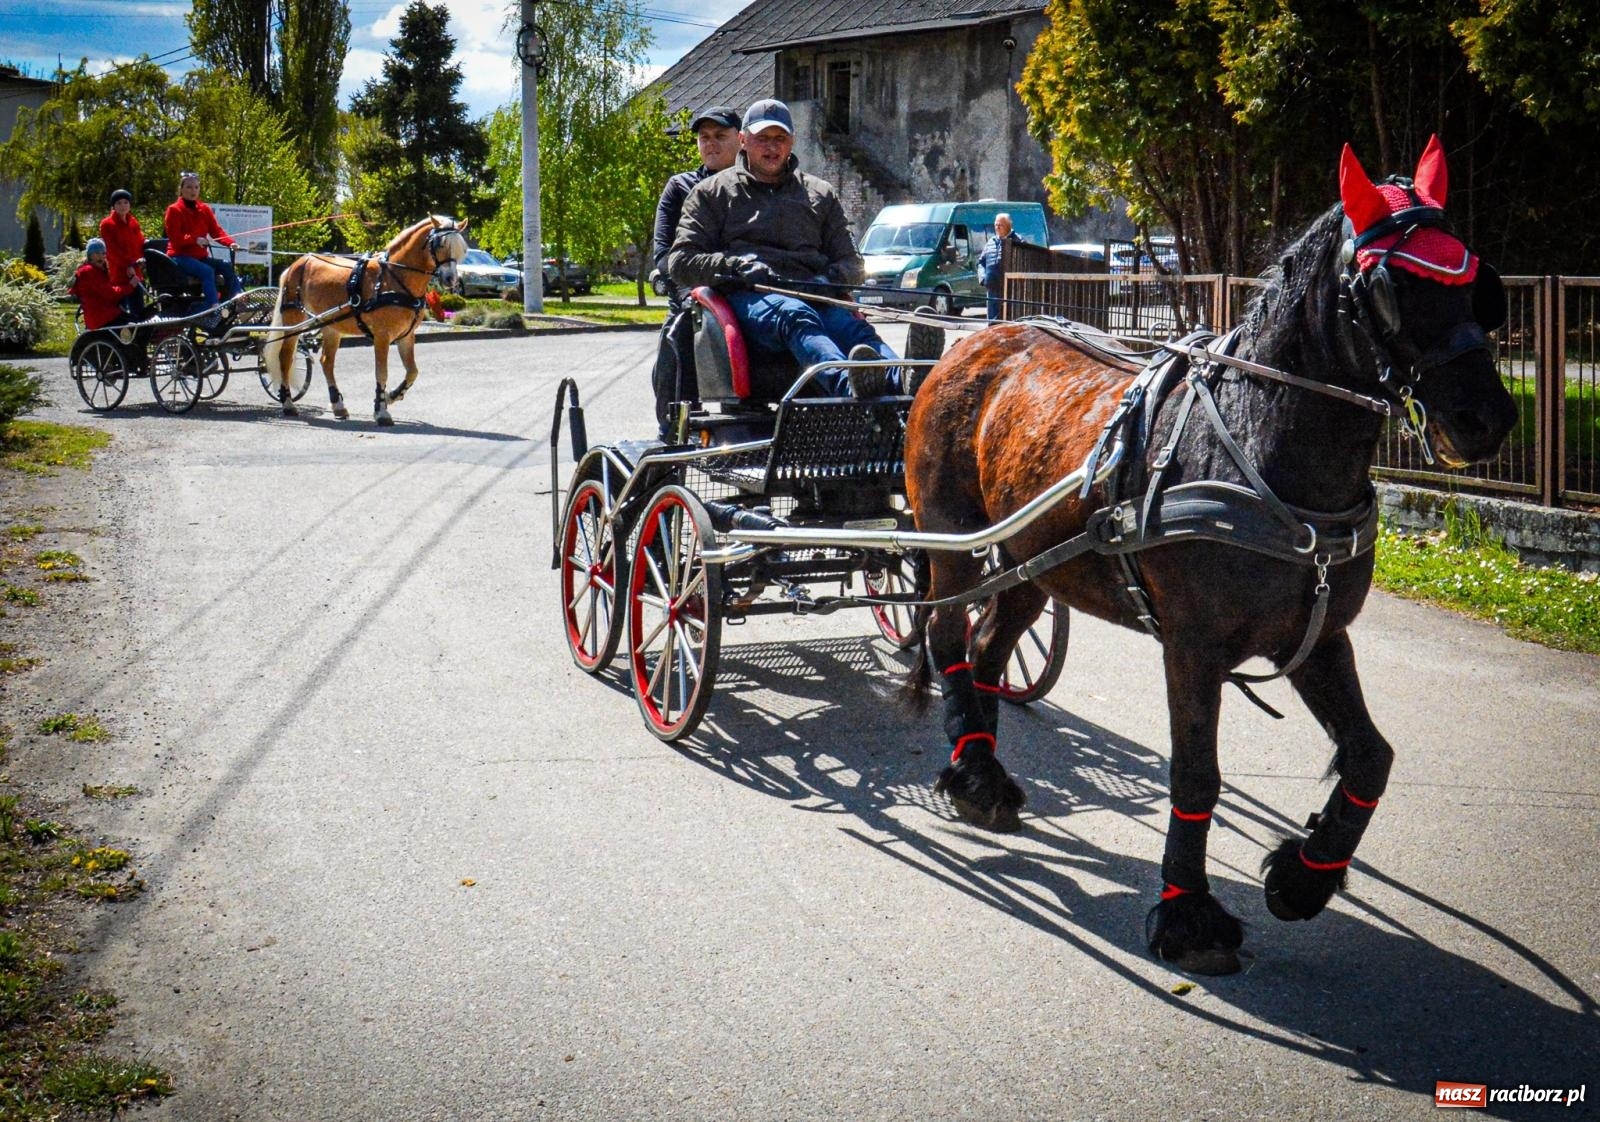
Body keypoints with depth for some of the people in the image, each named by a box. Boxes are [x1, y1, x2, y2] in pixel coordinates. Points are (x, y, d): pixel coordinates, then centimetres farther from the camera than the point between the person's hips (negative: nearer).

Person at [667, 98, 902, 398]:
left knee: (855, 329, -33)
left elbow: (852, 262, 25)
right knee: (796, 316, -40)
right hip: (747, 297, -3)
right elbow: (680, 262, 11)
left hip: (813, 297, 3)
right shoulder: (713, 192, 21)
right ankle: (849, 383, -70)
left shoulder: (821, 194, 29)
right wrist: (738, 267, -8)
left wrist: (830, 278, -2)